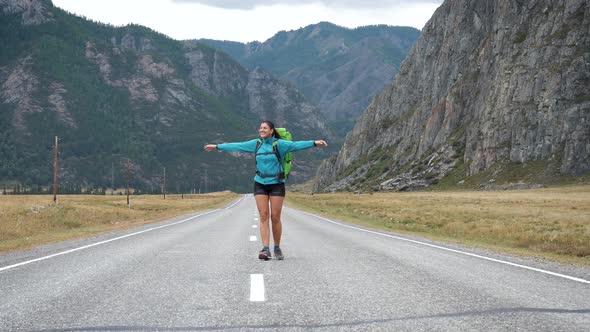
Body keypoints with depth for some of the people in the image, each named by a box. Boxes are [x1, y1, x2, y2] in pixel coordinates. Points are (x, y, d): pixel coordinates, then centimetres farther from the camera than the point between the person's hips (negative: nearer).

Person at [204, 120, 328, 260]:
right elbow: (237, 146, 14)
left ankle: (277, 248, 14)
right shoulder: (256, 144, 6)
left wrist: (314, 143, -32)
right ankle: (265, 249, -7)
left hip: (277, 184, -3)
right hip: (260, 184, 3)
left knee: (275, 217, -2)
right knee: (264, 216, -4)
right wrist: (217, 147, 20)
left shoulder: (279, 144, -6)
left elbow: (296, 145, -18)